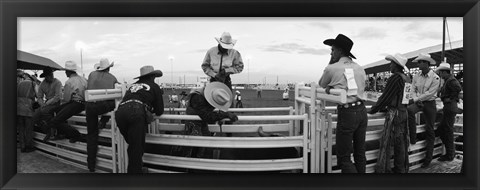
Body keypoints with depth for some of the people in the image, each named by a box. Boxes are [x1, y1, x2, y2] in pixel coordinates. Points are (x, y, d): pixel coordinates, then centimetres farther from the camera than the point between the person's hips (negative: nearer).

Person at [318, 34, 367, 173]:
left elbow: (321, 85, 14)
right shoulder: (360, 68, 10)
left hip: (346, 113, -6)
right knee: (360, 153, 16)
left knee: (344, 158, 3)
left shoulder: (331, 69, -5)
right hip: (362, 111, 6)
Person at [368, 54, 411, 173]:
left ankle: (383, 170, 0)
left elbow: (385, 97, -13)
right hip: (404, 112, 9)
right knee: (401, 143, 14)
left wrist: (372, 110, -4)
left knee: (386, 142, -4)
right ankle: (401, 169, 23)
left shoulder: (395, 78, -14)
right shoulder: (407, 79, 11)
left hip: (394, 113, -8)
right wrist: (385, 107, 23)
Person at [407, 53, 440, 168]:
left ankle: (428, 158, 14)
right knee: (409, 110, -33)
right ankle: (413, 138, -20)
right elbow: (413, 90, 4)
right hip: (418, 102, 3)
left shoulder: (435, 78, -11)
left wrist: (415, 99, -19)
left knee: (429, 130, 2)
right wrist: (416, 100, -15)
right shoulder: (416, 76, 2)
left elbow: (429, 93, -17)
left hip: (430, 103, -3)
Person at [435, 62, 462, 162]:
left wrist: (450, 98, -21)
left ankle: (449, 155, 6)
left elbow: (458, 88, -30)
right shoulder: (448, 80, 17)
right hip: (448, 108, 10)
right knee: (441, 129, 13)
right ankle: (450, 152, 20)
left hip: (450, 107, -10)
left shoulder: (451, 80, -13)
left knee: (448, 130, -3)